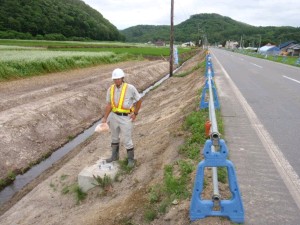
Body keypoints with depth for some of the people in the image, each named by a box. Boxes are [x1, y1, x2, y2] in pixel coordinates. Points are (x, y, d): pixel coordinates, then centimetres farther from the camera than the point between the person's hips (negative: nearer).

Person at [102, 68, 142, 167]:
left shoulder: (130, 88, -16)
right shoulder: (110, 89, -3)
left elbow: (139, 100, -4)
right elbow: (109, 105, -2)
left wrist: (135, 113, -5)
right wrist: (105, 118, -10)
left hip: (126, 118, -5)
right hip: (114, 116, 5)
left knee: (127, 140, 1)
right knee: (114, 137, 20)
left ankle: (131, 159, 21)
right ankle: (115, 156, 39)